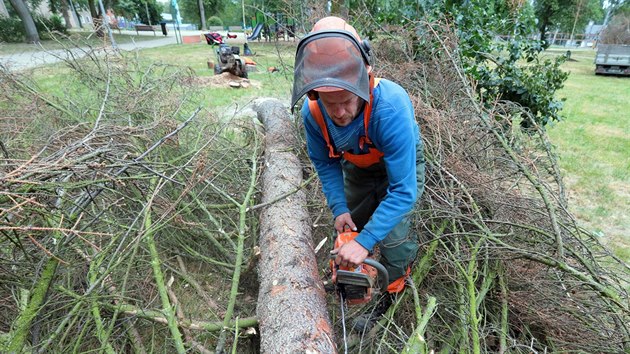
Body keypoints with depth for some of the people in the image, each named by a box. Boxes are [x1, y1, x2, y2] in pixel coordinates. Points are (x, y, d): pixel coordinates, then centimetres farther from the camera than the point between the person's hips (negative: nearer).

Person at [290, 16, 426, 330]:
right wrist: (339, 209, -17)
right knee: (348, 229, 14)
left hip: (401, 165, -3)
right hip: (357, 168, 4)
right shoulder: (313, 112, -28)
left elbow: (403, 191, -40)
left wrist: (364, 242, -41)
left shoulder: (391, 107, -43)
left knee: (393, 236, -7)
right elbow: (325, 164, -9)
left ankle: (390, 297, 22)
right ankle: (343, 271, 45)